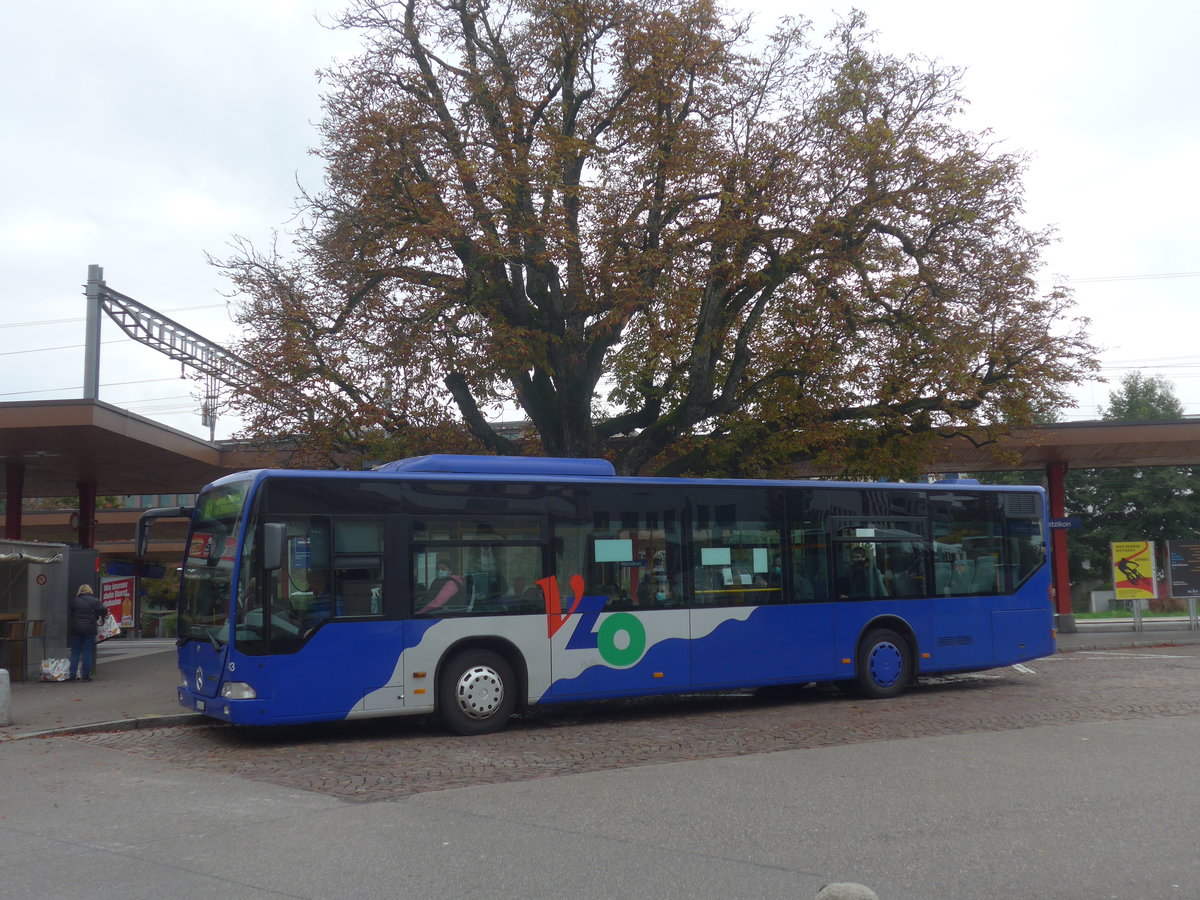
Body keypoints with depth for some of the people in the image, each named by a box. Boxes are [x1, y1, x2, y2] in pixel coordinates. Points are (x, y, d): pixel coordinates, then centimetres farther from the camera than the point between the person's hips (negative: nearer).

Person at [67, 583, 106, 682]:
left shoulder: (74, 601, 4)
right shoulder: (94, 601, -2)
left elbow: (69, 616, 9)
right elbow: (104, 611, -4)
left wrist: (69, 629, 16)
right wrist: (101, 618, 16)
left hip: (75, 630, 1)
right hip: (90, 629, -1)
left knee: (75, 652, 8)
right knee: (88, 652, 2)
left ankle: (72, 675, 4)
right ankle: (86, 676, 1)